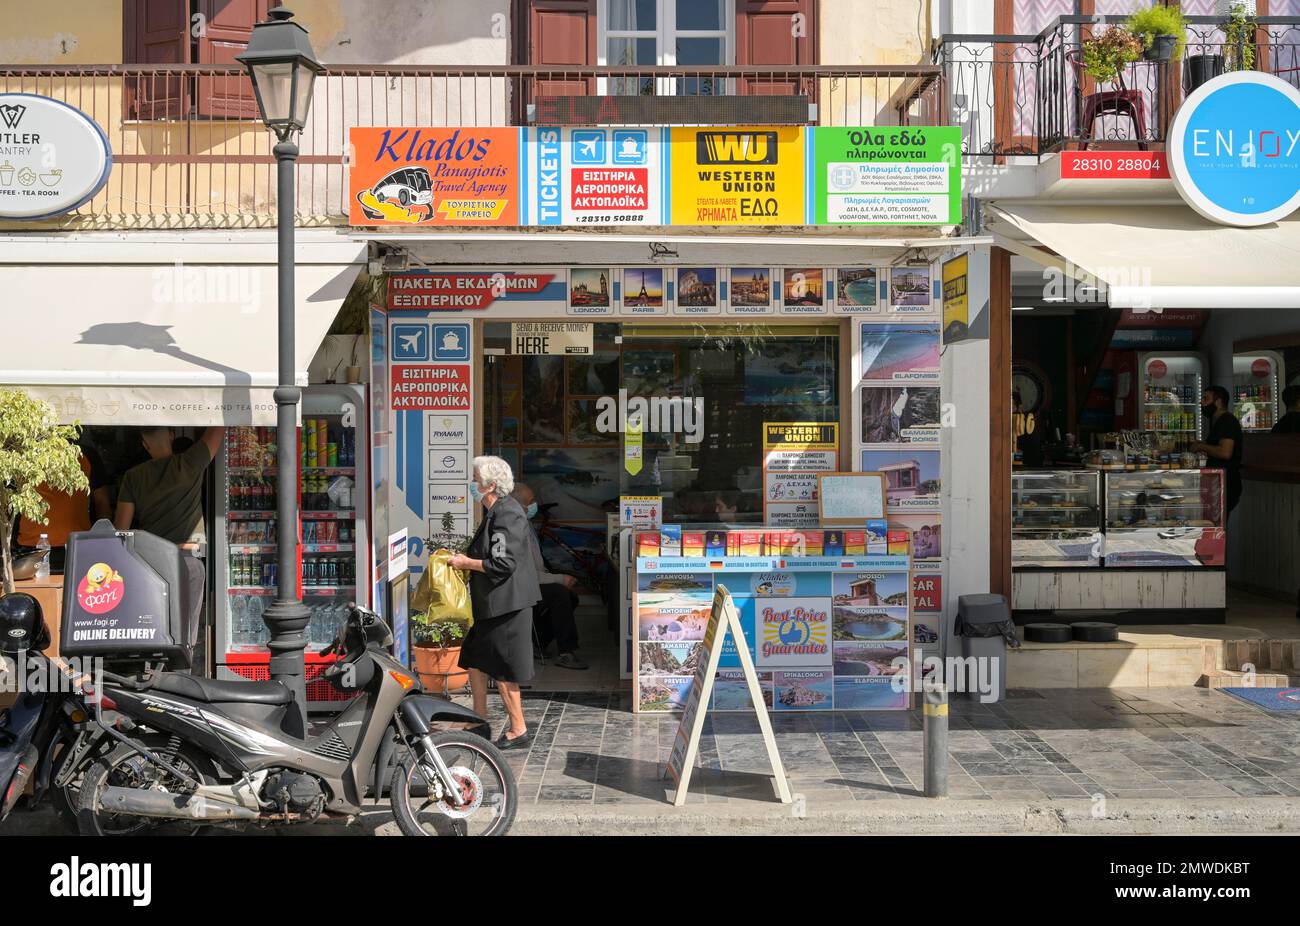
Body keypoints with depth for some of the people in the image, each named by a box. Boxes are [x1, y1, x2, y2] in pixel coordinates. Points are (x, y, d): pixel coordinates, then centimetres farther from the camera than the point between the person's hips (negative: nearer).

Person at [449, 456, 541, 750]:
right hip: (492, 605, 10)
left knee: (502, 670, -2)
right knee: (475, 659, 17)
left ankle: (518, 731, 9)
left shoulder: (507, 515, -20)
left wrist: (466, 563, -15)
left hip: (507, 605, -10)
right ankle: (479, 721, 28)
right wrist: (466, 559, 9)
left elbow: (503, 564, -25)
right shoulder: (495, 512, 12)